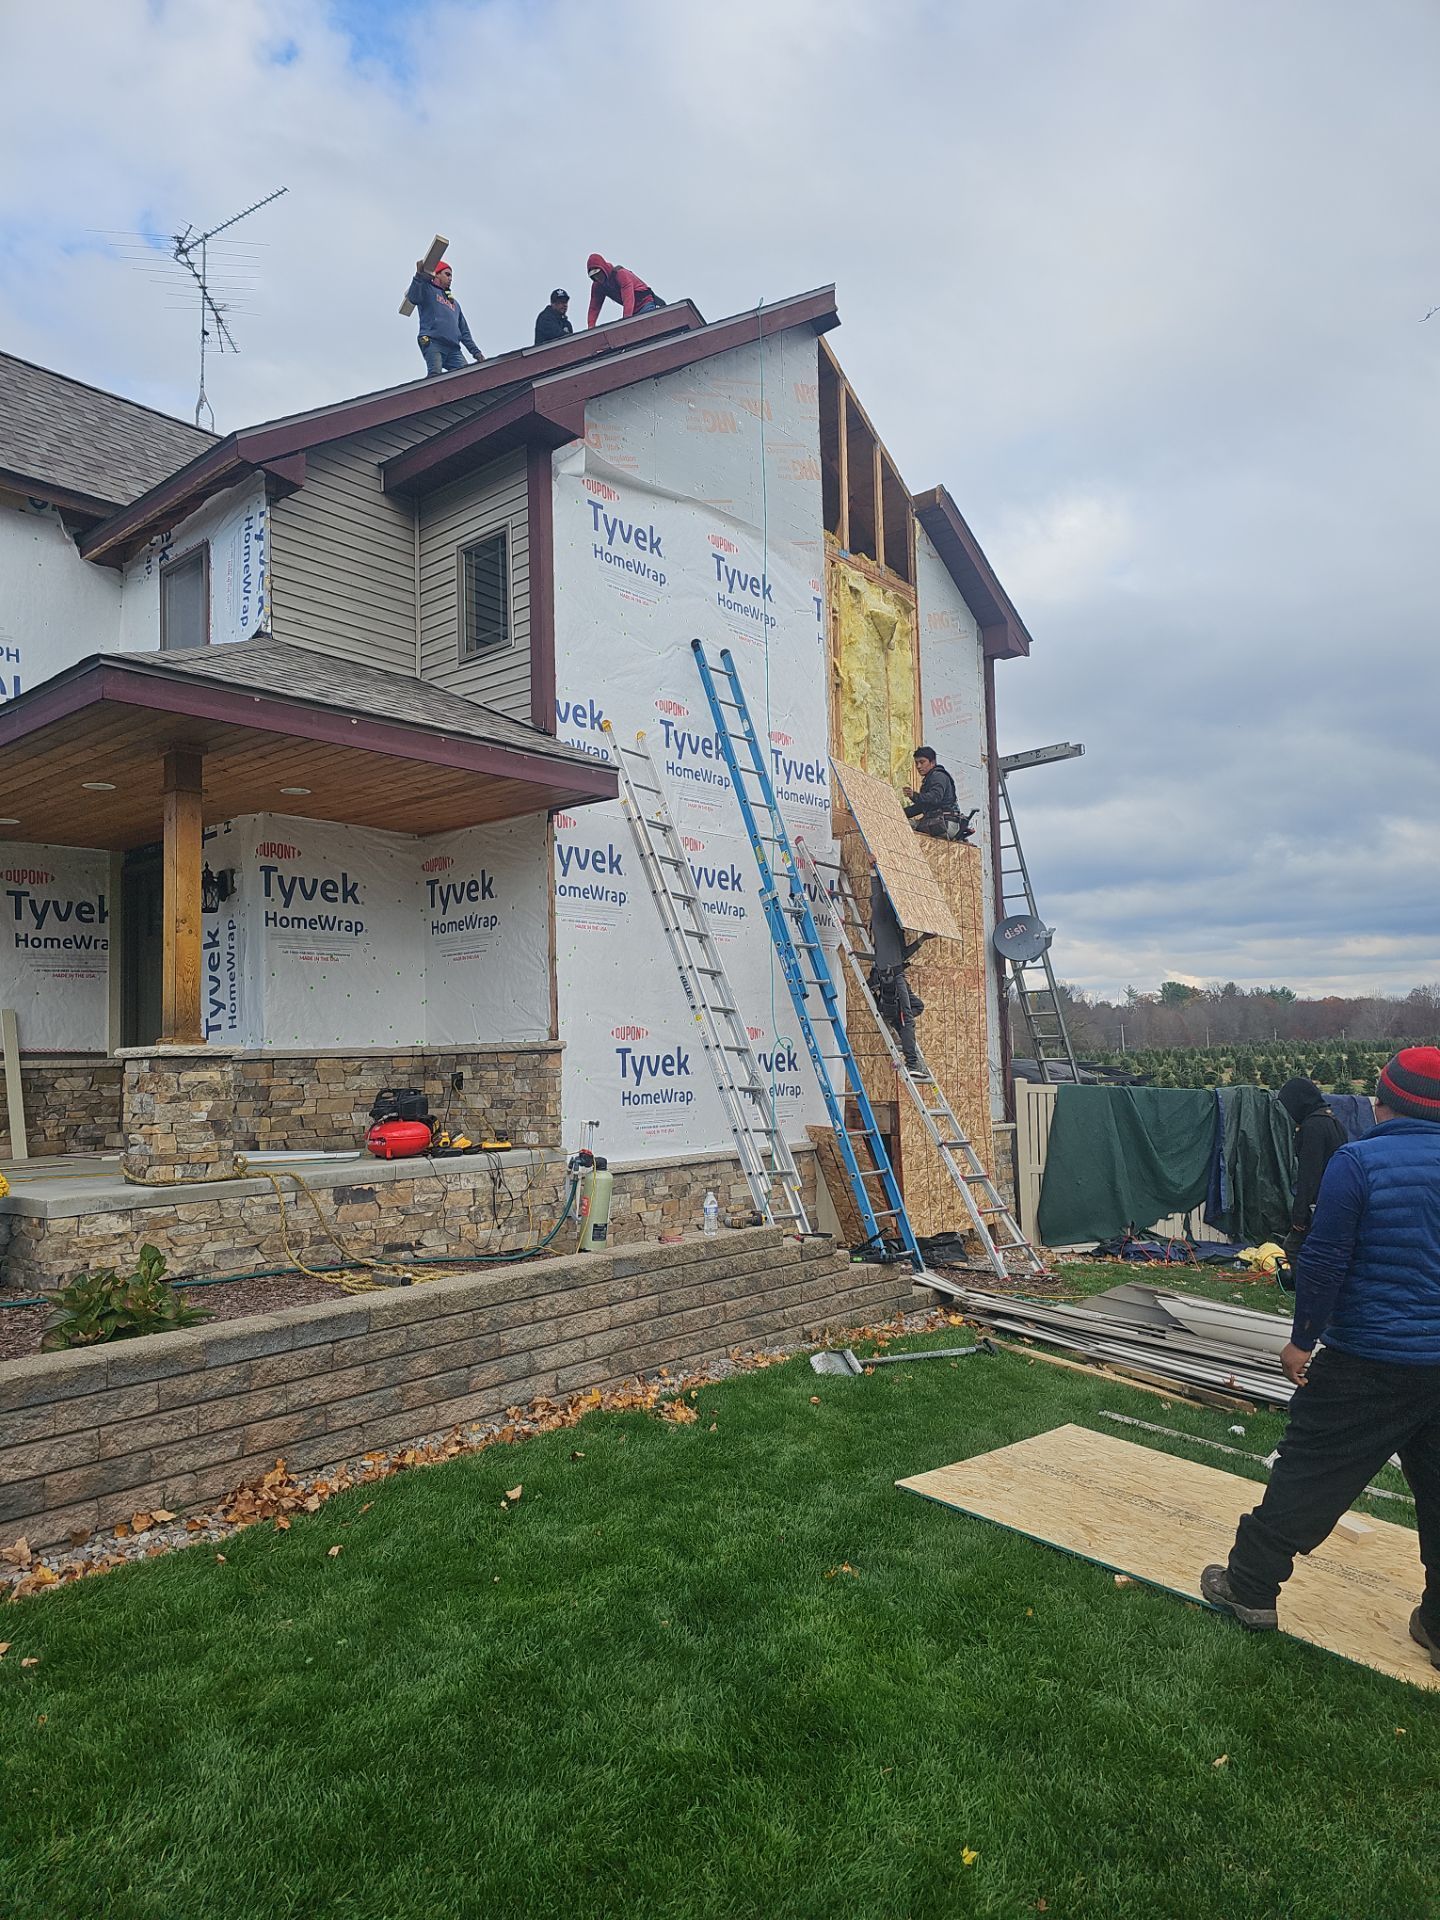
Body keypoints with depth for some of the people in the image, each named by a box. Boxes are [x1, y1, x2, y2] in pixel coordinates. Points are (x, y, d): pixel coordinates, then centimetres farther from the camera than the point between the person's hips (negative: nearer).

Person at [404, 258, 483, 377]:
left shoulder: (454, 303, 36)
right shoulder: (427, 290, 17)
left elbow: (464, 332, 33)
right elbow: (413, 298, -6)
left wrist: (475, 352, 20)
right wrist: (419, 276, -16)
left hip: (453, 348, 6)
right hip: (433, 342, -5)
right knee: (435, 375, -29)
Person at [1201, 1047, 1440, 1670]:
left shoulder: (1357, 1162, -15)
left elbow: (1323, 1261, -16)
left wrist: (1302, 1340, -5)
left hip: (1368, 1362, -4)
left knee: (1309, 1475, 7)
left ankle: (1250, 1585, 18)